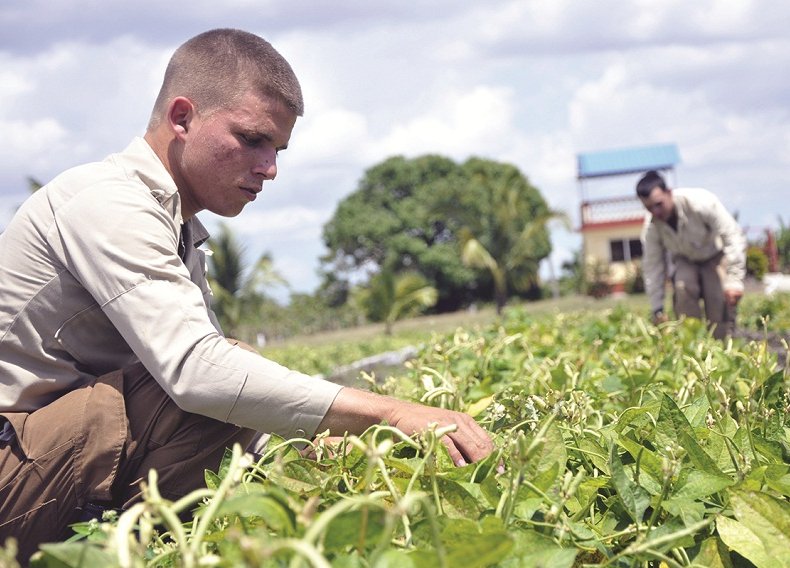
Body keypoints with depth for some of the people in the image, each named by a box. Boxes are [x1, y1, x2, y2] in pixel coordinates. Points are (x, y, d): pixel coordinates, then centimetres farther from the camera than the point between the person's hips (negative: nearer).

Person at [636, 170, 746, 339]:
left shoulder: (701, 202, -34)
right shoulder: (651, 227, -21)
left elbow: (733, 236, -29)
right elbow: (653, 267, -11)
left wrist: (734, 280, -34)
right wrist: (657, 309, -13)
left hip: (715, 256, -2)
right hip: (684, 260, 2)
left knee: (721, 300, -21)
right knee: (682, 288, -27)